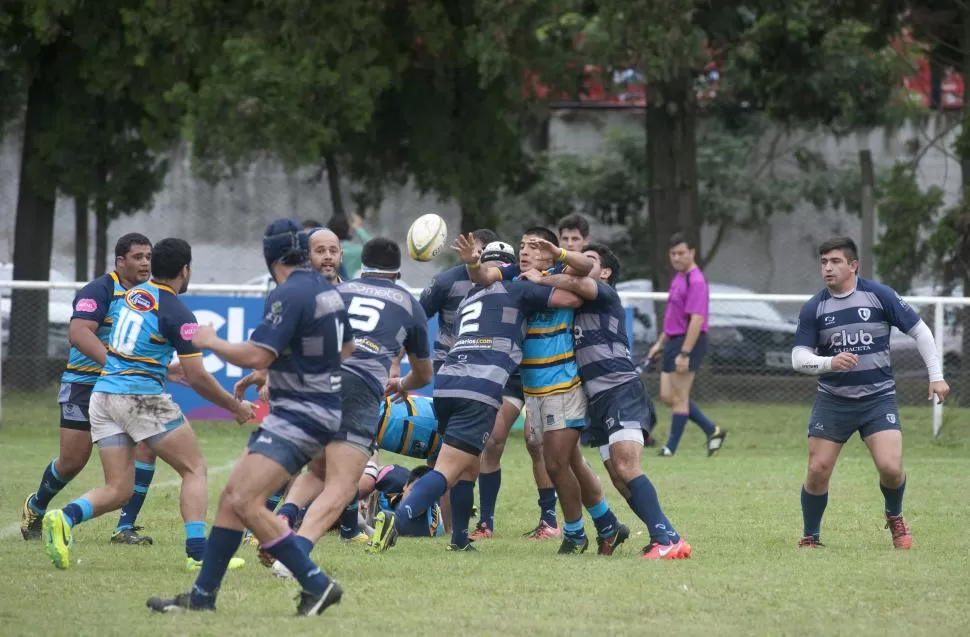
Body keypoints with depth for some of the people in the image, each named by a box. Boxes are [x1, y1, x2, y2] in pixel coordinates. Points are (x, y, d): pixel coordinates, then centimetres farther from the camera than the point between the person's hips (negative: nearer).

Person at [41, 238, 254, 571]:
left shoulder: (129, 295, 12)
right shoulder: (177, 314, -8)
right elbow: (197, 377, -10)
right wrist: (236, 406, 4)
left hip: (103, 392, 6)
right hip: (142, 396, -6)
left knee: (117, 489, 7)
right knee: (194, 469, 6)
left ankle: (65, 518, -19)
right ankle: (197, 552, -6)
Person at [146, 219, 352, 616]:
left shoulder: (289, 295, -17)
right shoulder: (326, 289, 11)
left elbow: (256, 356, -23)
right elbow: (345, 350, 24)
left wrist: (211, 342, -6)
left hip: (300, 416, -10)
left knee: (245, 502, -17)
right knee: (233, 496, 10)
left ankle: (317, 585, -14)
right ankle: (202, 596, 12)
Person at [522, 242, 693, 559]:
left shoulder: (606, 295, -2)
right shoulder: (575, 305, 23)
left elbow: (576, 282, -20)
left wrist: (539, 280, -7)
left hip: (622, 390, -9)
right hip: (598, 400, 9)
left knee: (626, 468, -22)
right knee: (620, 480, 2)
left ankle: (666, 539, -28)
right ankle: (667, 539, 3)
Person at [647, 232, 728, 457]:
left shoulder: (695, 281, -16)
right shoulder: (678, 279, 15)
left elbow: (696, 320, -23)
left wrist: (684, 353, -26)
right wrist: (660, 343, 26)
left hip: (689, 342, -10)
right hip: (674, 341, 10)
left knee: (679, 397, -4)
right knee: (667, 396, 9)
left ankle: (671, 448, 3)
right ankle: (713, 431, 17)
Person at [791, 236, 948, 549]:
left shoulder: (879, 296, -6)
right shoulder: (813, 309, -2)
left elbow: (920, 330, 1)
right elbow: (799, 358, -6)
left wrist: (936, 375, -4)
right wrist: (829, 362, -26)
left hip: (878, 398, -1)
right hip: (832, 401, 1)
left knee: (890, 467, -15)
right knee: (817, 471, -5)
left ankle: (895, 517, 17)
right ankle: (810, 537, 16)